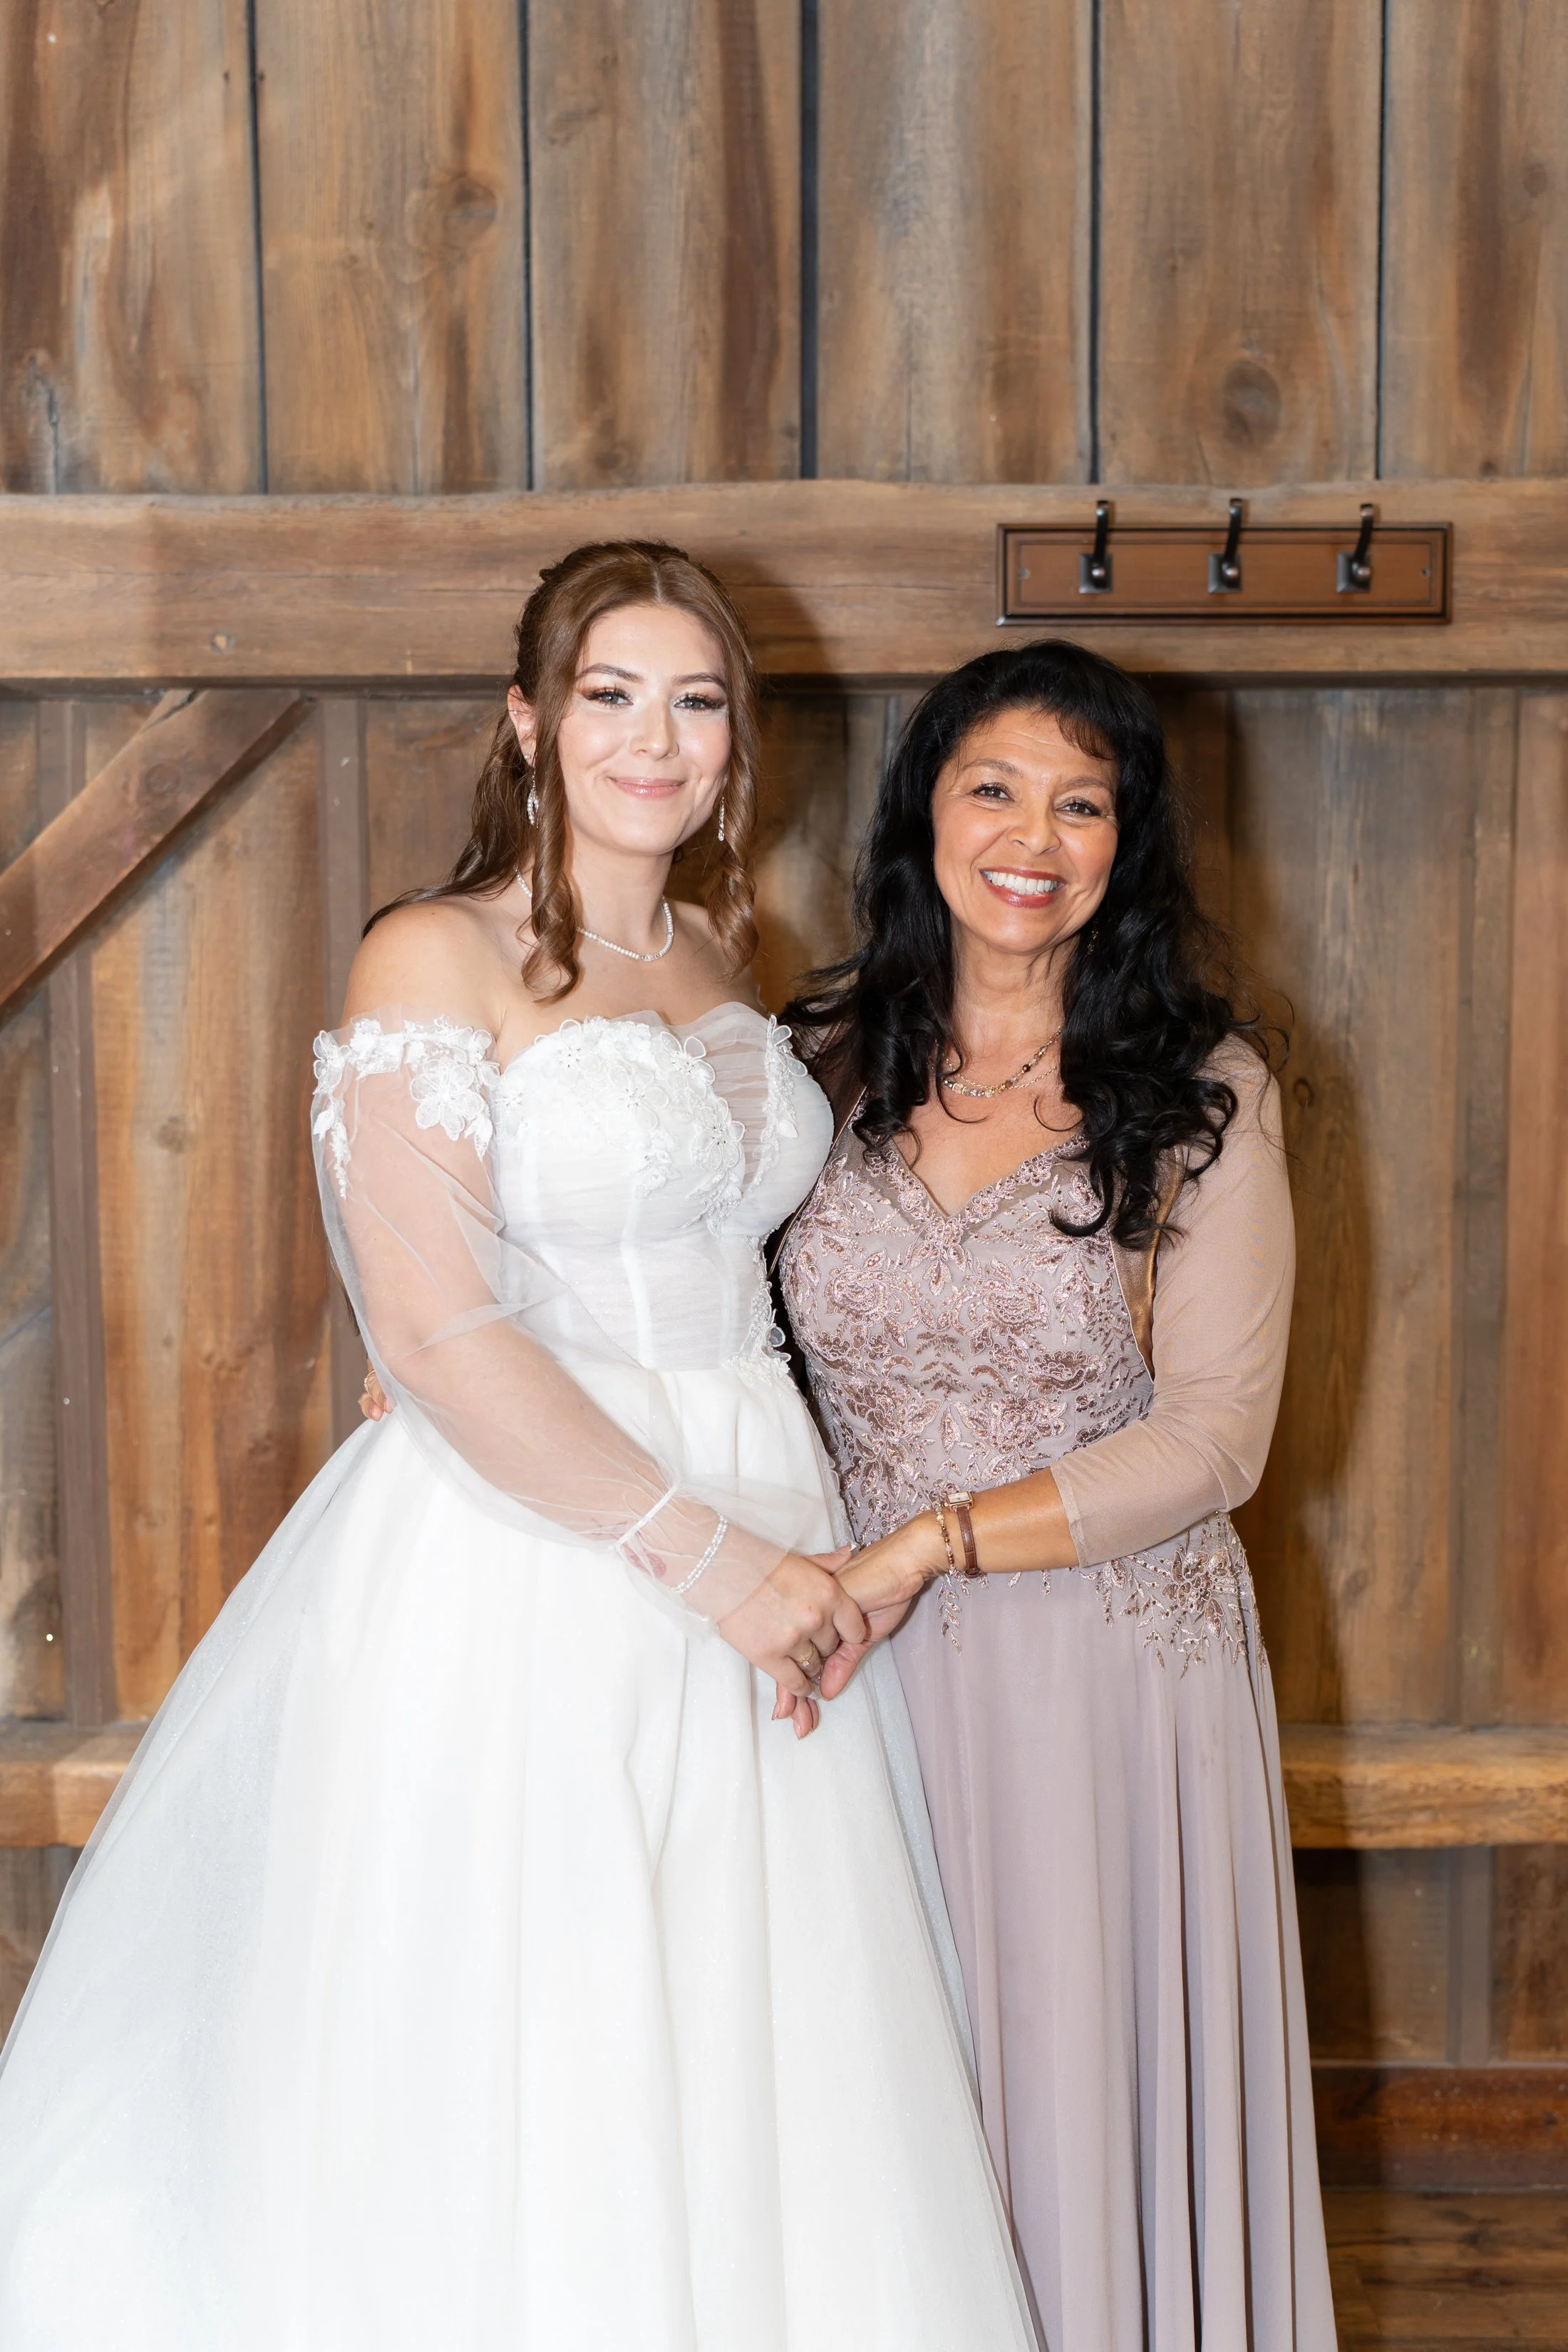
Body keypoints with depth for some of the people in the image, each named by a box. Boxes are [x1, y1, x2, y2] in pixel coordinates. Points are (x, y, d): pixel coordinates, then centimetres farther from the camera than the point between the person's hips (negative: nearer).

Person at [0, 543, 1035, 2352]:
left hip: (756, 1545, 7)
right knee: (514, 2116, 2)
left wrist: (788, 1552, 9)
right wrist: (703, 1552, -17)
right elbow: (436, 1337, -16)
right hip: (522, 1571, -6)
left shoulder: (721, 958, 13)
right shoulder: (436, 961, -7)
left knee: (753, 2088, 12)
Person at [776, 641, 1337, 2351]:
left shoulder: (1202, 1097, -4)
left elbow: (1209, 1442, -9)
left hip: (1115, 1671, -2)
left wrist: (929, 1541, -17)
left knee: (1091, 2085, 7)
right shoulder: (820, 1068, 4)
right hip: (870, 1666, 2)